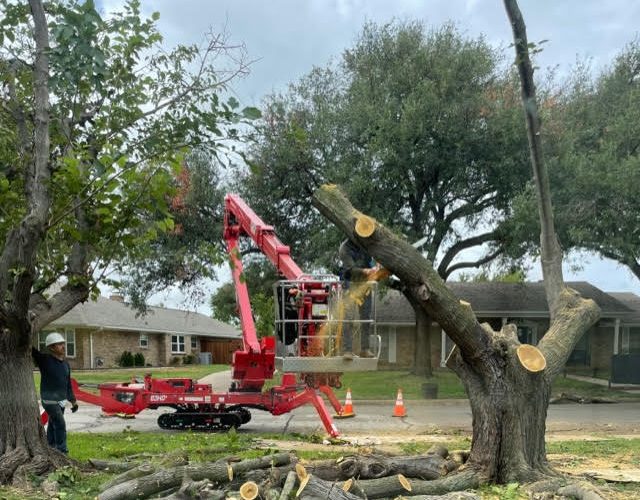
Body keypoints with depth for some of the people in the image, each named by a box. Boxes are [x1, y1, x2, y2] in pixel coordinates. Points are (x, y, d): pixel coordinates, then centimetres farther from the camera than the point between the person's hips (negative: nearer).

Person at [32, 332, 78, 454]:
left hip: (61, 400, 6)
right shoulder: (44, 359, -12)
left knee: (53, 425, 14)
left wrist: (73, 401, 12)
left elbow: (68, 384, 13)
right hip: (49, 400, -6)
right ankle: (62, 452, -5)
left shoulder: (65, 364, 6)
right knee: (60, 425, -11)